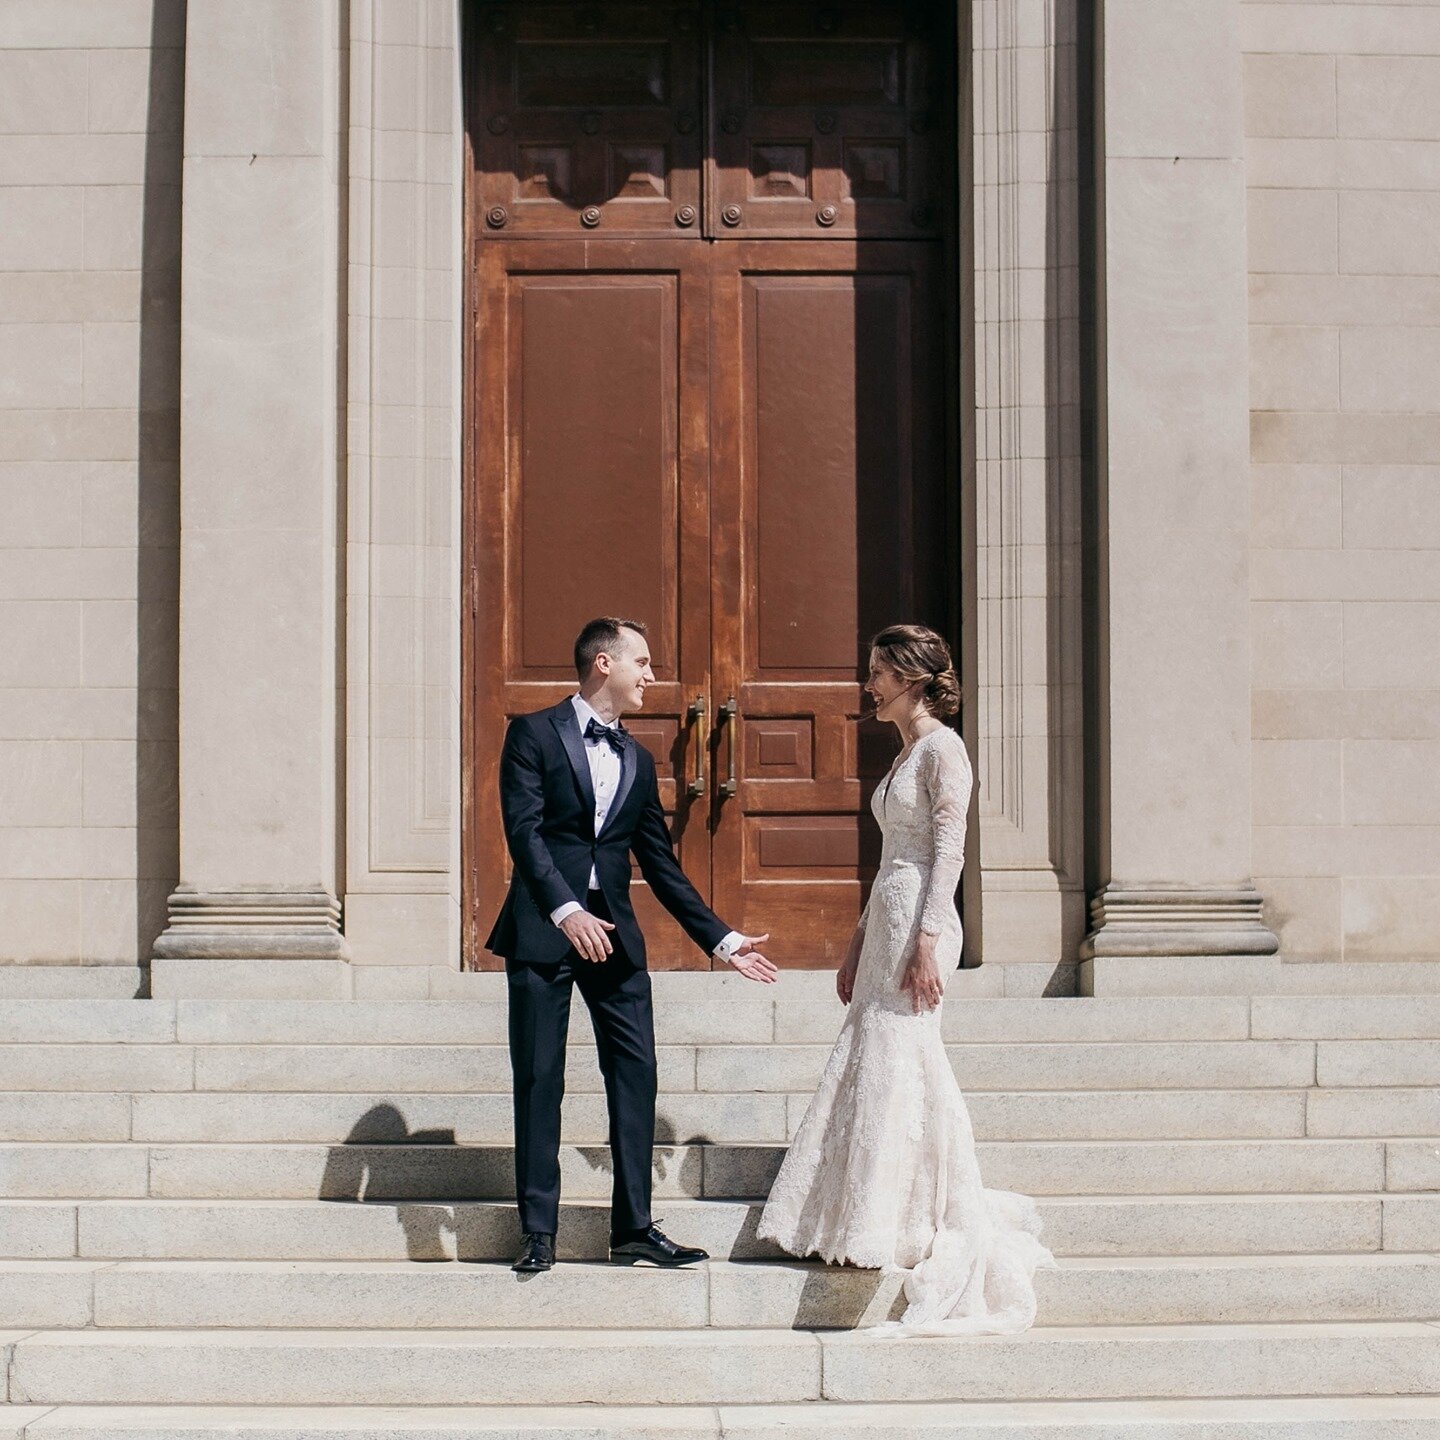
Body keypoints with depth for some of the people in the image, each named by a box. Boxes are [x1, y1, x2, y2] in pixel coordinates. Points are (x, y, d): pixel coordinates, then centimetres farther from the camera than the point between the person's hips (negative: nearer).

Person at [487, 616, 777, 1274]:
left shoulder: (637, 761, 18)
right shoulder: (534, 734, 1)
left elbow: (662, 864, 19)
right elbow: (524, 830, -10)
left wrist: (721, 939, 15)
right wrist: (566, 911, -22)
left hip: (613, 934, 5)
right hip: (541, 930, -5)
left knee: (636, 1073, 0)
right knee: (538, 1079, -1)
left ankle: (634, 1229, 6)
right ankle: (538, 1231, 6)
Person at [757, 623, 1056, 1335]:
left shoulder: (942, 748, -9)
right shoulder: (905, 754, 19)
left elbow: (949, 849, -15)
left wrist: (926, 941, -21)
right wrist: (858, 944, 21)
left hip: (918, 924, -10)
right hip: (887, 921, 10)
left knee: (896, 1065, -7)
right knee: (869, 1063, 9)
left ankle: (914, 1225, 0)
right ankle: (874, 1225, 14)